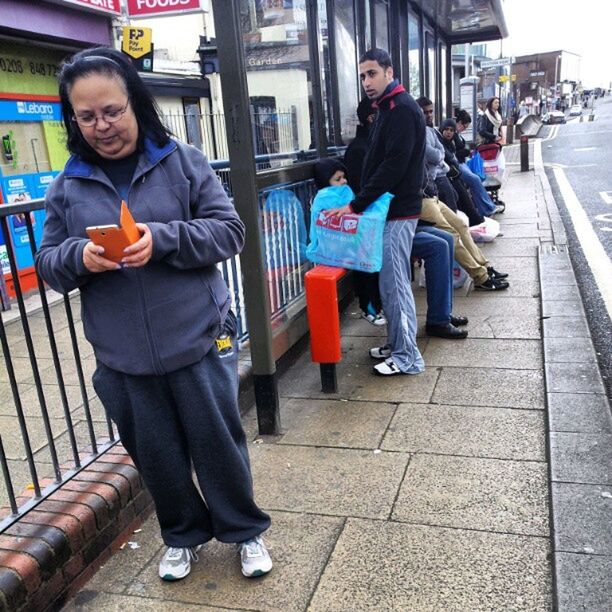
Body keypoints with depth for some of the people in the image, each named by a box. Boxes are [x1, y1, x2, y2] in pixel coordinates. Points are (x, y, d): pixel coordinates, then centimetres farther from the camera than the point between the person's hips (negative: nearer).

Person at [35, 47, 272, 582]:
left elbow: (229, 230, -7)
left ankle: (245, 530, 36)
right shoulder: (67, 186, 4)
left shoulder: (183, 161, -3)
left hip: (199, 340, -2)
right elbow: (49, 263, 6)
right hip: (122, 356, 3)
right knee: (155, 453, 16)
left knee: (218, 442, 11)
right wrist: (80, 257, -17)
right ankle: (184, 533, 42)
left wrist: (163, 239, -22)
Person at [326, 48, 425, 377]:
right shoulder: (388, 108, 18)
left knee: (394, 283, -6)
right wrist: (360, 203, 15)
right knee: (390, 281, 14)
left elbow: (393, 166, -23)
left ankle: (407, 357, 4)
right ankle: (396, 344, 26)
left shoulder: (402, 109, -14)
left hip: (397, 212, -10)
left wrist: (356, 205, -22)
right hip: (388, 209, 10)